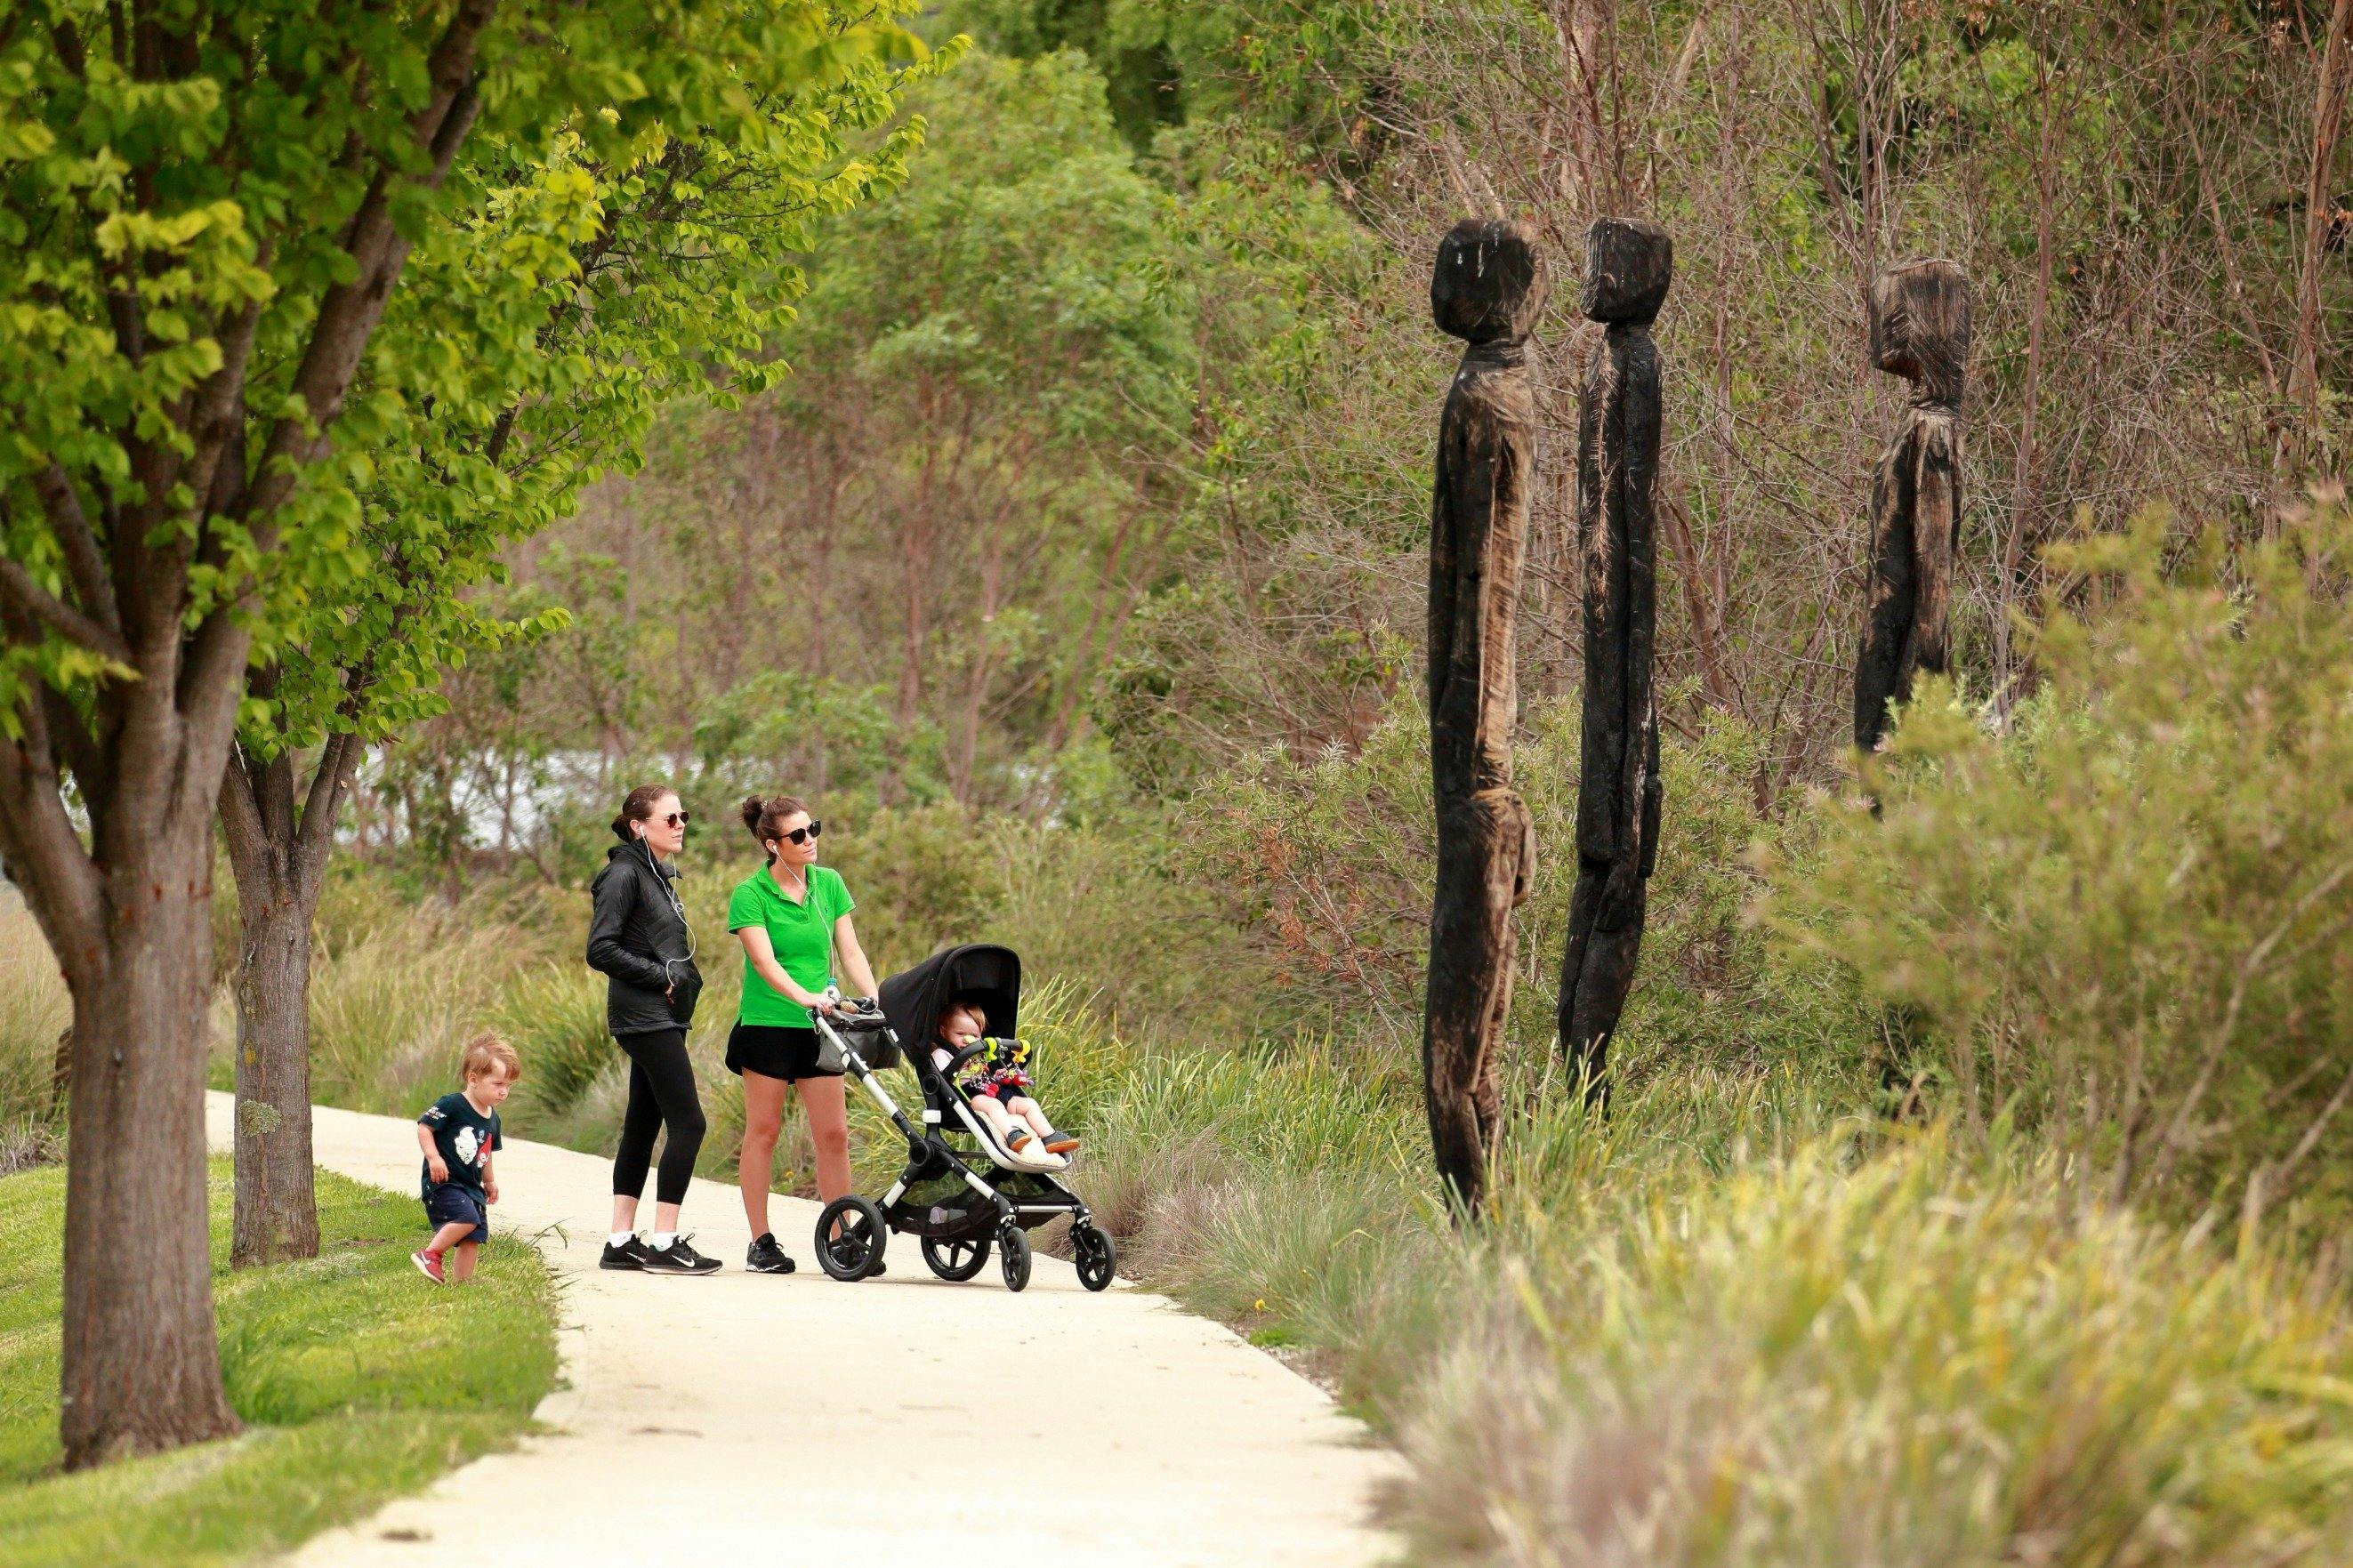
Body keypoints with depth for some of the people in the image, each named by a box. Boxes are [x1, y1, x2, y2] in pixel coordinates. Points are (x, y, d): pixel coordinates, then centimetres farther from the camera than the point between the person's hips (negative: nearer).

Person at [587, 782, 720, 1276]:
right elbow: (600, 950, -19)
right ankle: (664, 1244, -11)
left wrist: (685, 980, 9)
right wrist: (660, 976, -15)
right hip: (645, 1017, -10)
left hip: (664, 1017, 10)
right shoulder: (624, 875, -12)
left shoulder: (657, 875, 17)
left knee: (643, 1125, 10)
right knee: (688, 1123, -12)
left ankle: (621, 1243, 13)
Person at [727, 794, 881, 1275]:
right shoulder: (750, 895, -8)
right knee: (763, 1130, 1)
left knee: (834, 1134, 1)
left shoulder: (829, 884, 7)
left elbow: (850, 951, 5)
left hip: (818, 1028, 4)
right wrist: (804, 997, -34)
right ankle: (761, 1242, 6)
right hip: (766, 1023, -4)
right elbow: (764, 961, -19)